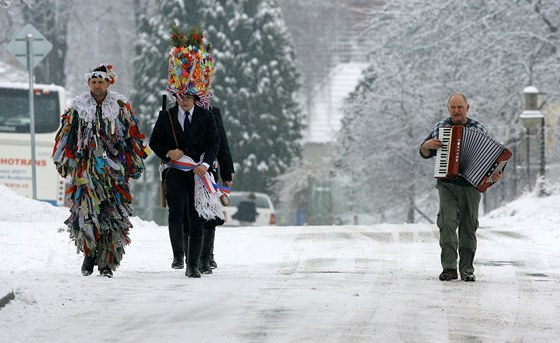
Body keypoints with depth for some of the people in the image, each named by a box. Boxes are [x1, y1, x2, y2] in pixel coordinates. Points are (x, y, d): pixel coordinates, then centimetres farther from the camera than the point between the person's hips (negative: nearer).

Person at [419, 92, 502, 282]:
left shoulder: (478, 129, 6)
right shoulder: (440, 127, 9)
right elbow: (425, 153, 15)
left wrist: (493, 173, -14)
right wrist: (427, 145, -8)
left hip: (471, 186, 0)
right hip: (447, 185, 0)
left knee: (468, 227, 1)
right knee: (447, 223, -14)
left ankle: (467, 269, 8)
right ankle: (449, 268, -15)